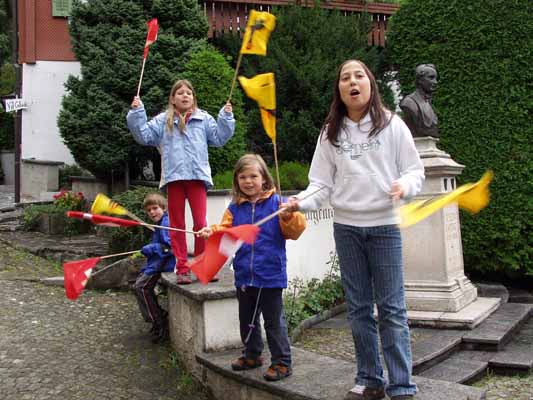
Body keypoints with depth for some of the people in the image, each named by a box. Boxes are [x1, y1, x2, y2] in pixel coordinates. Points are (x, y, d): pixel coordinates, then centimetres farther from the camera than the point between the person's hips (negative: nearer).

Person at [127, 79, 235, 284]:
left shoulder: (203, 119, 11)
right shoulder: (163, 121, 11)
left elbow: (219, 138, 7)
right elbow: (144, 135, 5)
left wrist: (226, 117, -2)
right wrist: (136, 113, -2)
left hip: (197, 176, -1)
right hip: (174, 177, 1)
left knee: (200, 223, -1)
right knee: (177, 224, 5)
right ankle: (182, 269, 11)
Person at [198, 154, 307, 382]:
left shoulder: (276, 203, -6)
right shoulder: (235, 208, 7)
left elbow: (295, 231, -11)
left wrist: (288, 216, -30)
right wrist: (212, 232, -16)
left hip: (270, 275, -5)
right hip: (244, 275, 5)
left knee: (274, 321, 3)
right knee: (247, 320, 20)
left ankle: (281, 362, 15)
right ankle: (252, 355, 38)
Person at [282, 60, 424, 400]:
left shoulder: (392, 125, 1)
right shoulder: (330, 133, 8)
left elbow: (415, 170, 1)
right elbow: (322, 183, 6)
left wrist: (405, 185, -20)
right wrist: (301, 201, -12)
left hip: (384, 225, -3)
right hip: (346, 226, 3)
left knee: (391, 308, -2)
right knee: (359, 307, 9)